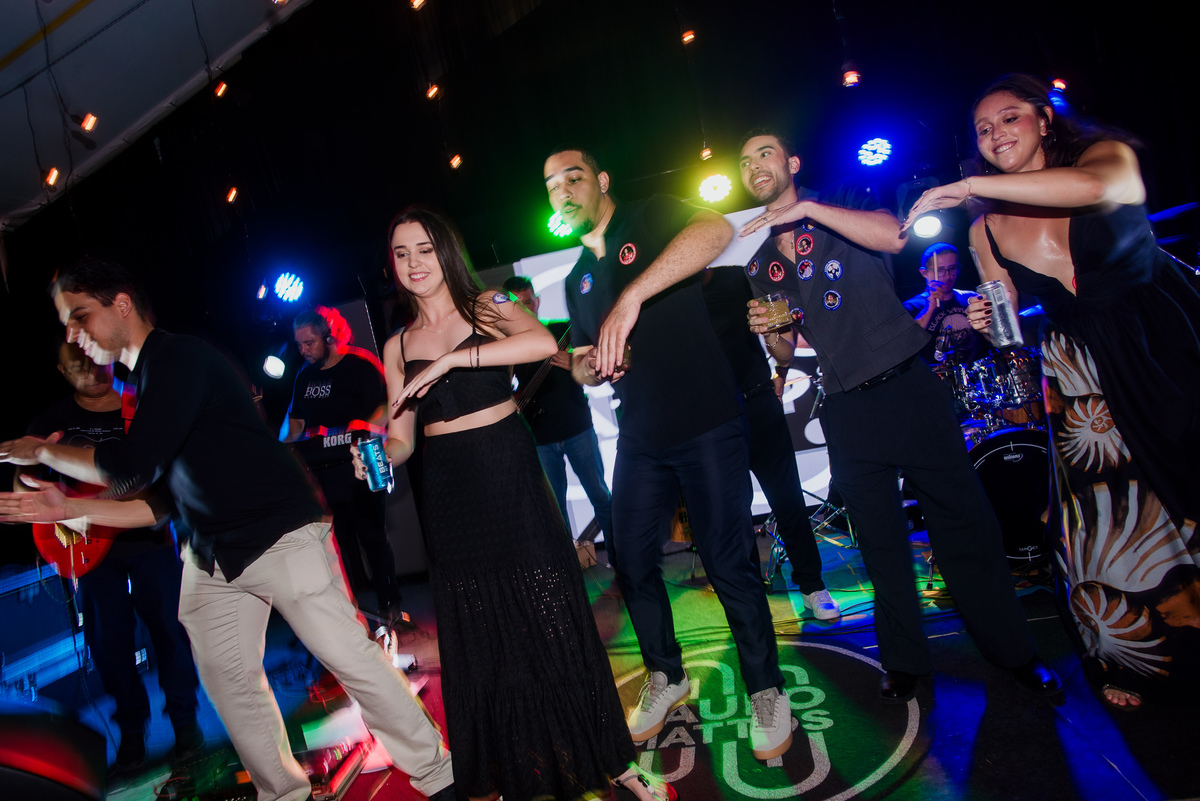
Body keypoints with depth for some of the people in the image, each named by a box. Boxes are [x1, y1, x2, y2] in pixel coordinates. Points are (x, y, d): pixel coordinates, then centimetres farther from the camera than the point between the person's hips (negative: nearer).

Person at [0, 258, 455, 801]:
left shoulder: (180, 358, -11)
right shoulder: (141, 386, 17)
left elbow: (132, 468, -19)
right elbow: (165, 500, 19)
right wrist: (68, 507, 11)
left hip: (280, 537, -9)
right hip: (210, 557, 9)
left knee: (350, 658, -6)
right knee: (227, 680, 10)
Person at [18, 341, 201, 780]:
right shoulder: (53, 420, 5)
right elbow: (23, 479, 4)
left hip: (148, 534, -1)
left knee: (169, 626, 0)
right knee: (109, 640, 6)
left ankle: (184, 720, 17)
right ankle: (132, 734, 21)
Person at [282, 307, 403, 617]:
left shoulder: (361, 365, -8)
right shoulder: (304, 376, 13)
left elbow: (385, 407, -14)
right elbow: (296, 420, 23)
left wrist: (362, 433, -27)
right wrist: (287, 446, 8)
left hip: (356, 469, -6)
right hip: (320, 472, 6)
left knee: (371, 535, -2)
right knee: (341, 538, 11)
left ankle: (388, 601, 9)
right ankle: (355, 600, 23)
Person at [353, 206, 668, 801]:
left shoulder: (488, 307, 1)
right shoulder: (397, 347, 10)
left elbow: (543, 342, -21)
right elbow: (401, 440, 8)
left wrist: (449, 360, -22)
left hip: (511, 478, -3)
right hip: (450, 496, 3)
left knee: (551, 618, 1)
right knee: (479, 638, 9)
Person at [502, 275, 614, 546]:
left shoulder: (564, 330, 1)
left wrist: (575, 365, -19)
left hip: (577, 427, -2)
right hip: (539, 438, 2)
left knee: (601, 496, 2)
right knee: (555, 507, 6)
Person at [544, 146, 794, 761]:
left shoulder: (652, 219, -3)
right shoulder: (577, 280, 17)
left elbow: (716, 231, -27)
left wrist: (631, 297, -37)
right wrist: (585, 367, -2)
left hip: (706, 422, -6)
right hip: (639, 438, 7)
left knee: (728, 562, -2)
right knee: (632, 561, 11)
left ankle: (766, 690, 20)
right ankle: (665, 676, 34)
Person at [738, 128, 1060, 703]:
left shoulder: (841, 207, 4)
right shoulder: (757, 263, 13)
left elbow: (893, 237, -20)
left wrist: (807, 208, -21)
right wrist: (768, 330, -5)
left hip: (908, 389, -3)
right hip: (847, 412, 3)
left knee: (965, 524, 2)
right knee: (880, 543, 10)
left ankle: (1015, 654, 19)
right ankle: (904, 661, 25)